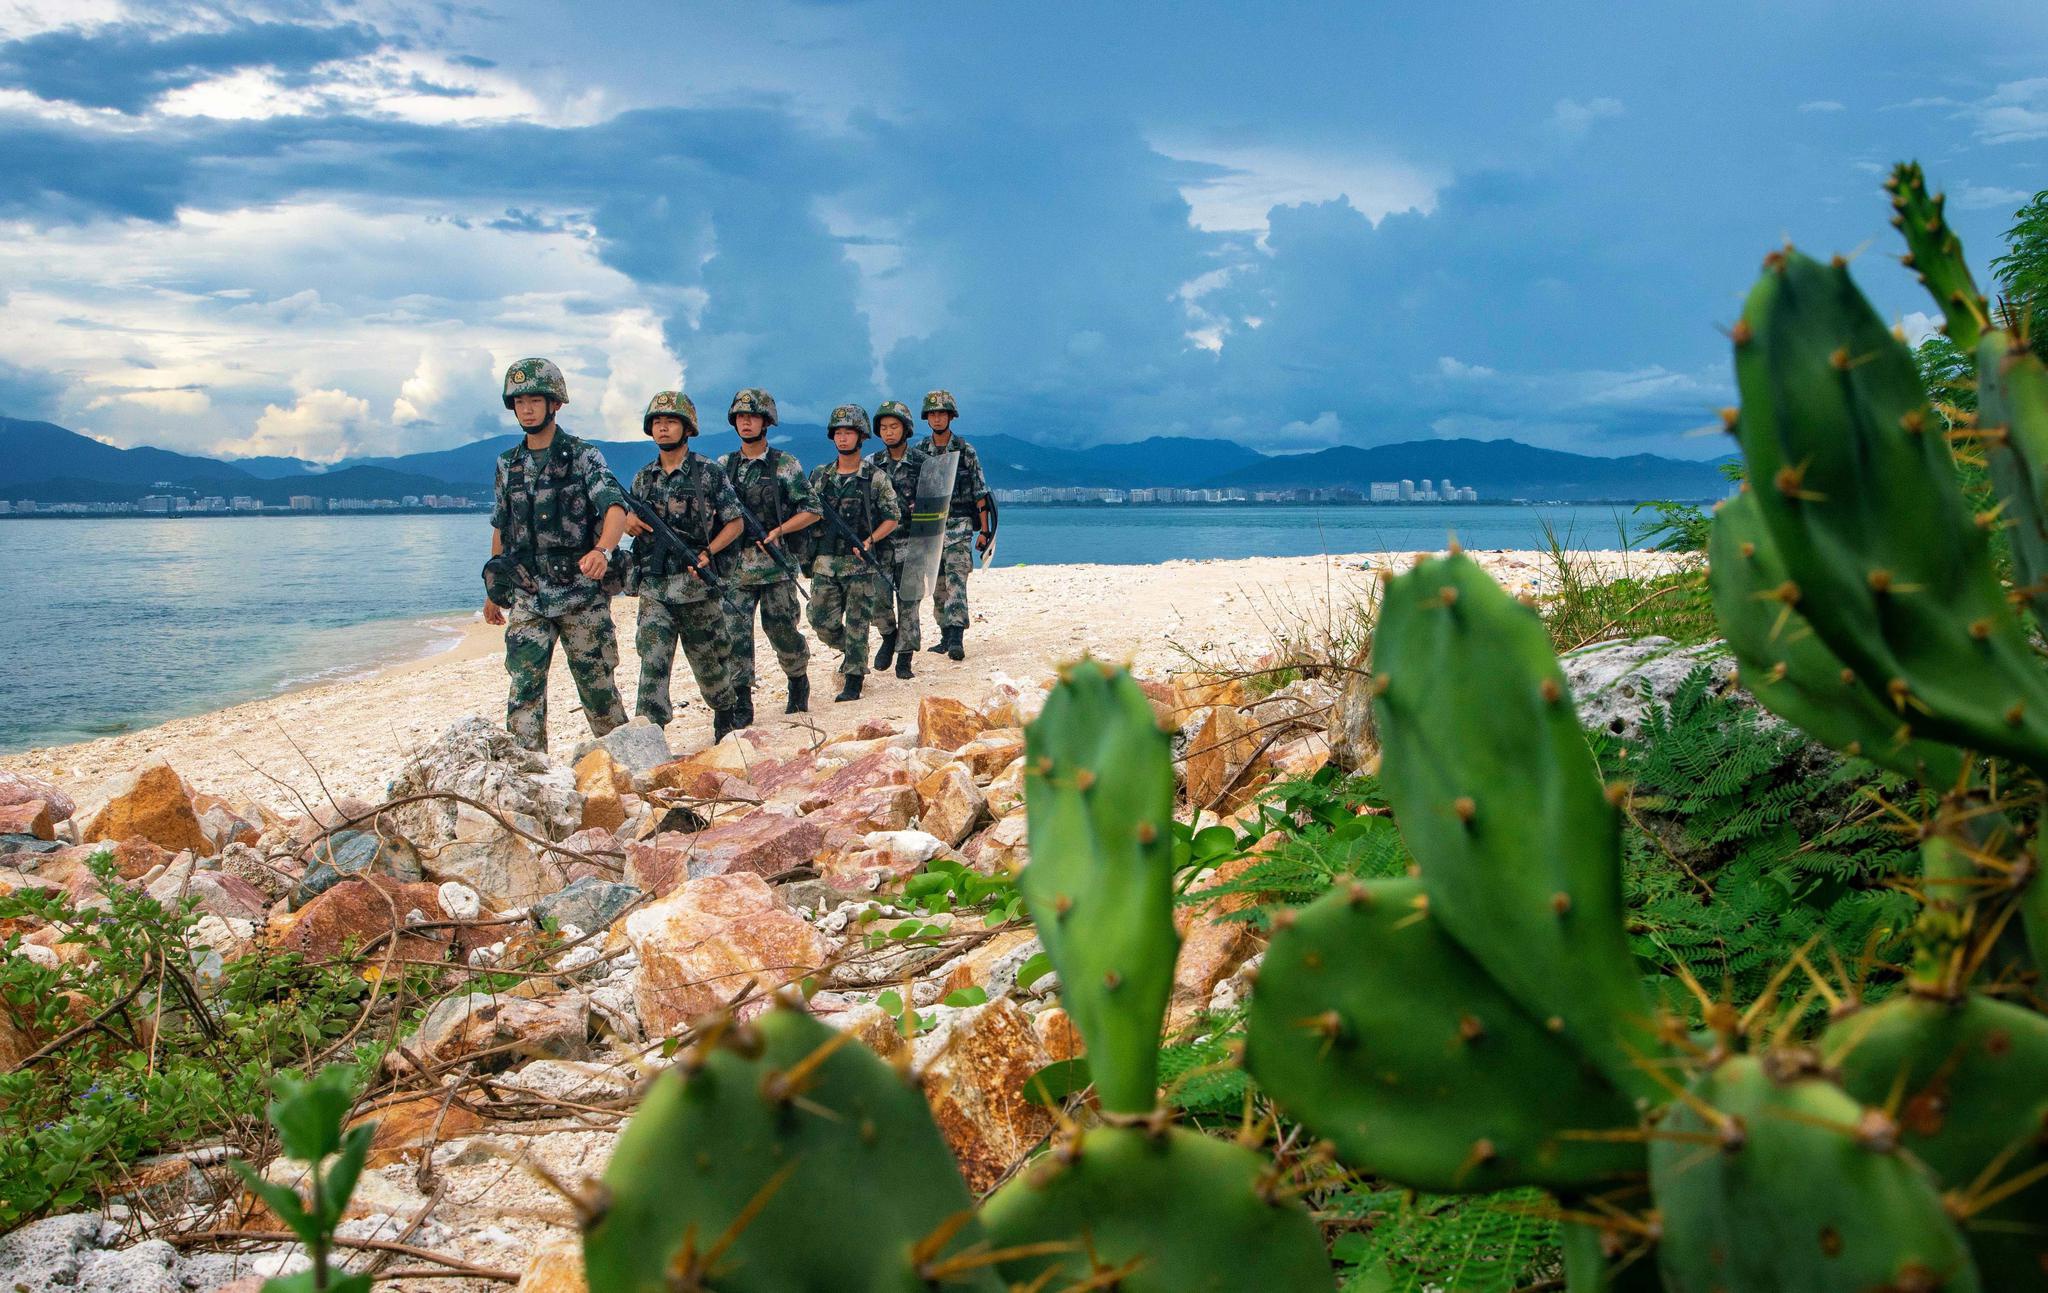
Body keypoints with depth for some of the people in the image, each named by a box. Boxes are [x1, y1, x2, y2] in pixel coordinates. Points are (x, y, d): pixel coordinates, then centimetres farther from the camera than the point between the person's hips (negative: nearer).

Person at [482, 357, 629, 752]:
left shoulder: (584, 456, -5)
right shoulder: (508, 465, 10)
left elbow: (615, 507, -20)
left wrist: (602, 549, -40)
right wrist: (493, 590, 20)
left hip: (582, 595, -3)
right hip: (527, 598, 4)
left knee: (597, 683, 5)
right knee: (525, 689, -5)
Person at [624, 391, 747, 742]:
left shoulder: (709, 473, -3)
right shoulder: (644, 478, 10)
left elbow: (735, 523, 0)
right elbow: (634, 524, 20)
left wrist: (708, 552, -15)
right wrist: (630, 523, -4)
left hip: (697, 585, -2)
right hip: (654, 589, 2)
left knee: (710, 661, 12)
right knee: (653, 663, -9)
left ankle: (724, 713, 37)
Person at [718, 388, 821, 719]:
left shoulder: (786, 465, 0)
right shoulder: (723, 466, 9)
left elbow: (811, 511, -1)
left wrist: (776, 532, -13)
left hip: (775, 565, -2)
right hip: (734, 567, 2)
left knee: (781, 630, 4)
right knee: (735, 635, -4)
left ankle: (799, 680, 31)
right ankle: (741, 706, 1)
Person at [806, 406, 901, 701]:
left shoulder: (875, 477, -2)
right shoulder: (819, 475, 9)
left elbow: (893, 517, -1)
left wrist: (868, 542, -14)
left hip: (859, 563, -4)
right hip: (824, 563, 4)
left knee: (856, 624, -1)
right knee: (822, 622, 5)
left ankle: (853, 681, 7)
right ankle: (850, 655, 32)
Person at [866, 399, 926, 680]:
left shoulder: (922, 463, 0)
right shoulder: (872, 464, 6)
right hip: (879, 541, 2)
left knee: (907, 602, -1)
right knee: (877, 598, -6)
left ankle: (904, 659, 7)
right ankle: (889, 636, 23)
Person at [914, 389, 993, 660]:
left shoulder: (966, 451, -1)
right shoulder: (919, 453, 7)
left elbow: (980, 493, 0)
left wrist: (984, 530, -4)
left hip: (959, 525, -4)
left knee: (955, 580, -17)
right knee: (938, 585, 8)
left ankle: (957, 637, -24)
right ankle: (946, 637, 17)